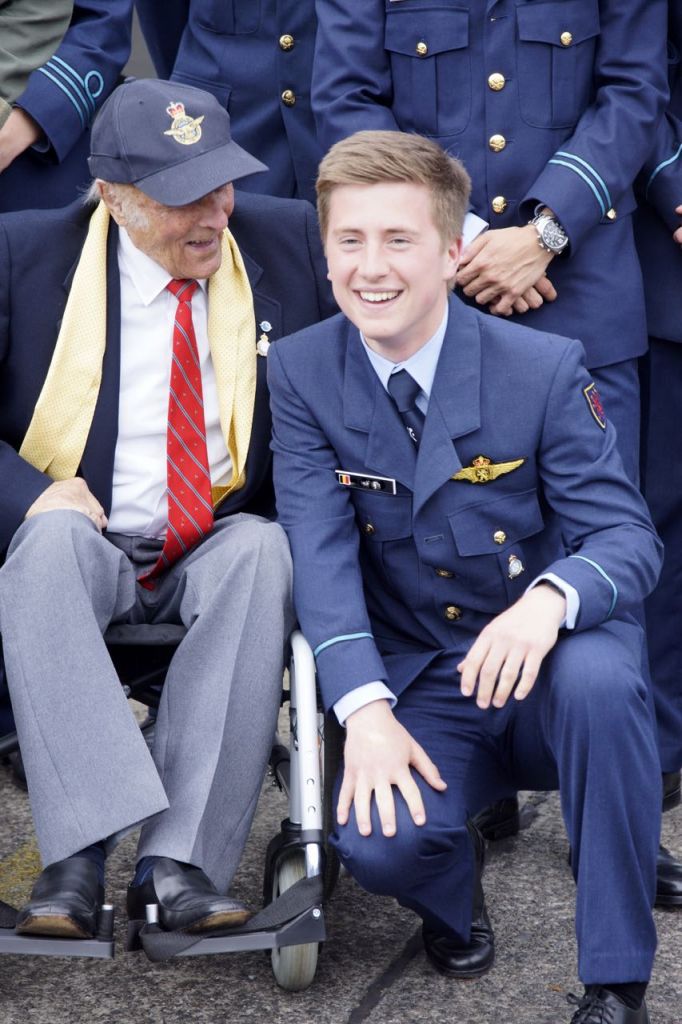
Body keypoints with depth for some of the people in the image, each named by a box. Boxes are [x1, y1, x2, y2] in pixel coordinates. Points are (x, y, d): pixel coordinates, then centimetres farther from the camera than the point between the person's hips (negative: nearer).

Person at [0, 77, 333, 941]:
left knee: (262, 550, -32)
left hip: (223, 548, 1)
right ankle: (78, 854, -42)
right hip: (85, 546, -1)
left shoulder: (288, 241, 4)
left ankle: (178, 860, -36)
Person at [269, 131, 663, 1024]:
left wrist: (549, 599, -36)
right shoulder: (301, 373, -4)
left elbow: (629, 538, -12)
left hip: (547, 661, -1)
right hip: (418, 684, 1)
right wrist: (364, 708, -28)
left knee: (598, 679, -37)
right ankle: (454, 882, 13)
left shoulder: (545, 369, -9)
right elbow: (320, 550, -12)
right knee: (378, 843, -29)